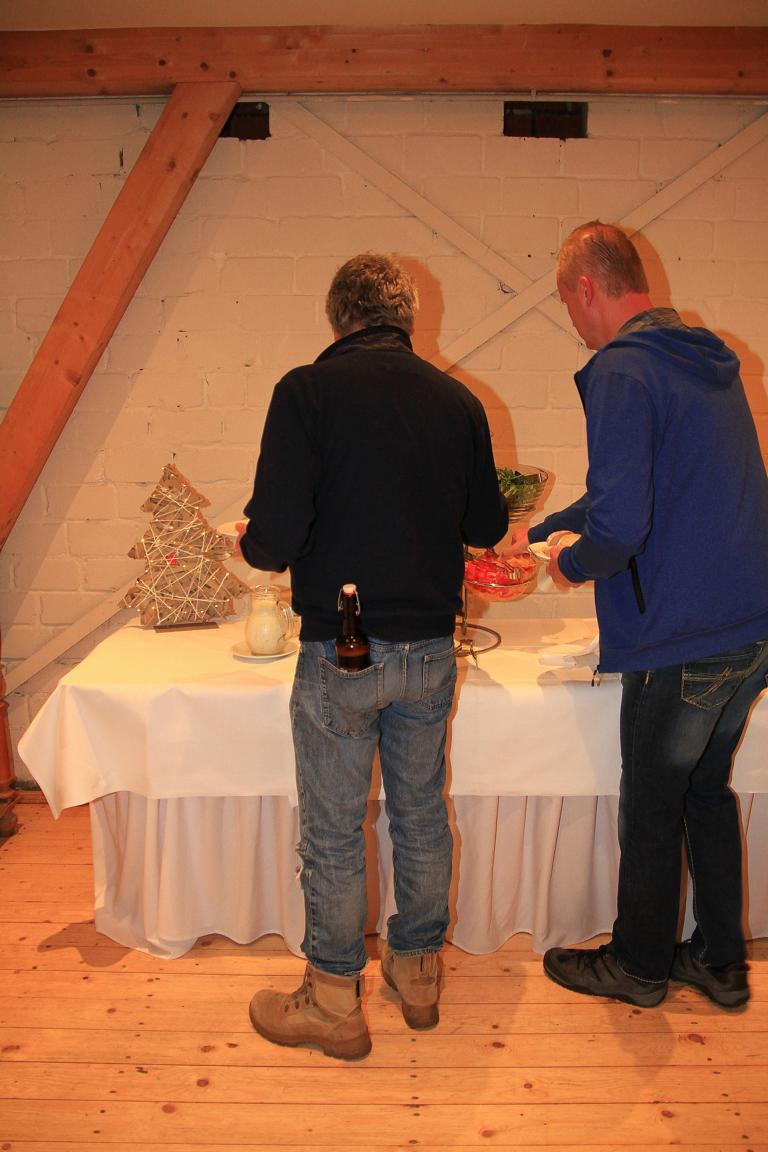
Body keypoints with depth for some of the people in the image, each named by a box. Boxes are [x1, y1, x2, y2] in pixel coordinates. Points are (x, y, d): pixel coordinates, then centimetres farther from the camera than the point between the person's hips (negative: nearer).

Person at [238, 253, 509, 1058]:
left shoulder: (308, 392, -11)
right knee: (422, 815, 19)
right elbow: (488, 526, 9)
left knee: (332, 834, 11)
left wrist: (250, 543, 6)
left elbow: (275, 538, -17)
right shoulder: (458, 401, 1)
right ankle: (417, 972, 37)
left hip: (340, 653, -4)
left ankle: (333, 1003, 28)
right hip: (431, 649, 5)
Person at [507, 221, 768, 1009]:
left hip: (684, 639, -9)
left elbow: (620, 524, -26)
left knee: (651, 810, 11)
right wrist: (544, 529, 28)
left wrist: (573, 565, -4)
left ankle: (638, 966, 32)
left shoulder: (623, 371, -16)